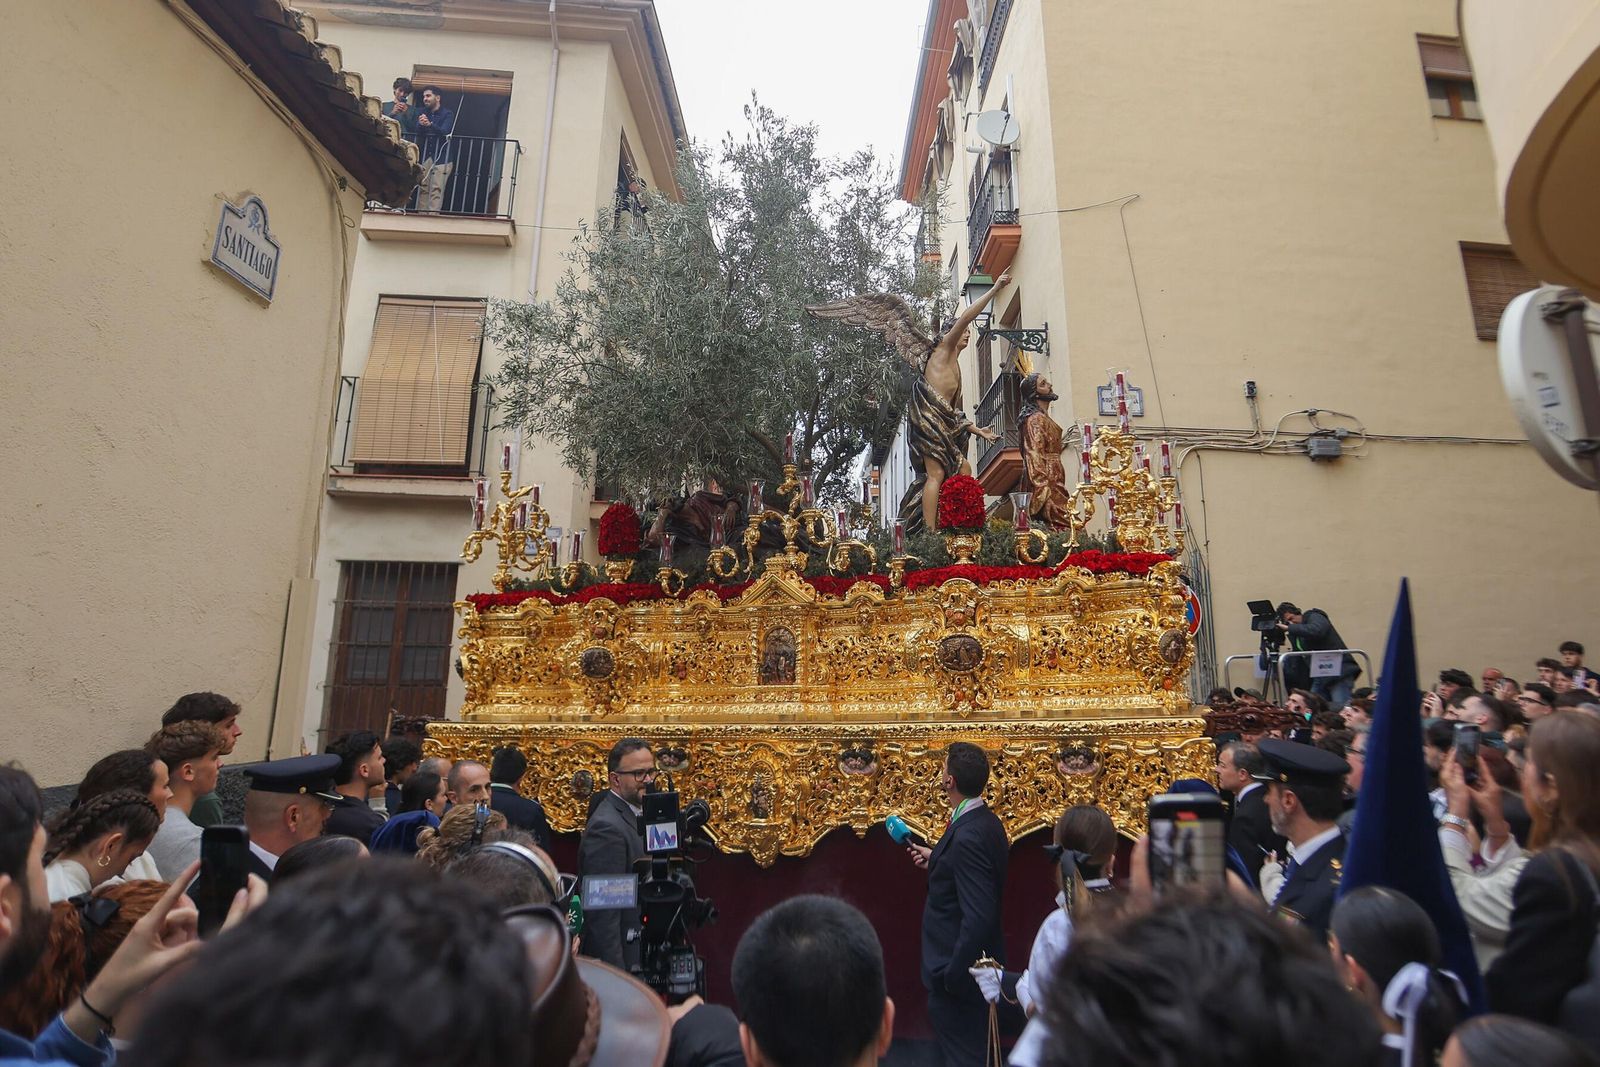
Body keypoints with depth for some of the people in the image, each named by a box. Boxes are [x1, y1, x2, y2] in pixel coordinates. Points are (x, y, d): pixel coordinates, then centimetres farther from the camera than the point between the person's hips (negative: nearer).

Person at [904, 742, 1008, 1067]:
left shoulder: (967, 835, -29)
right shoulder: (986, 821, 1)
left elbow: (977, 917, -30)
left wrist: (952, 976, -21)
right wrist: (936, 862, 6)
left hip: (961, 967, -9)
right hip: (980, 962, 9)